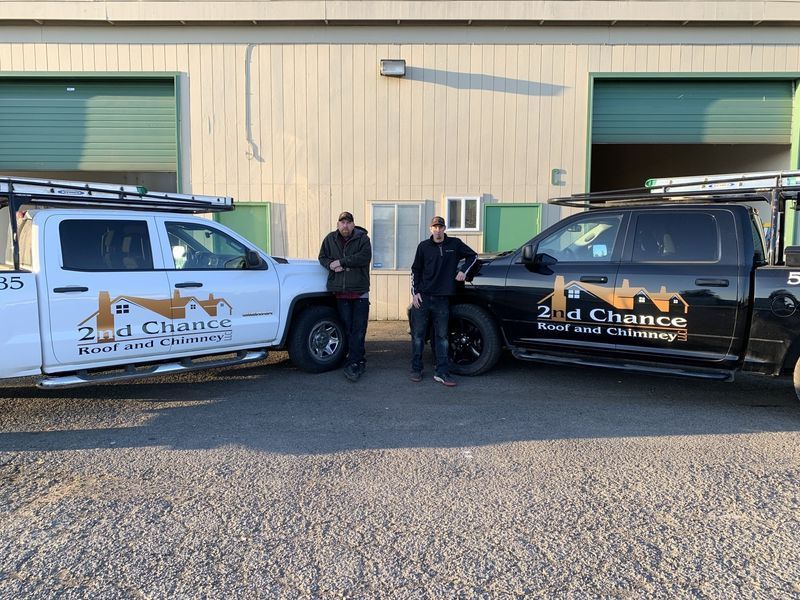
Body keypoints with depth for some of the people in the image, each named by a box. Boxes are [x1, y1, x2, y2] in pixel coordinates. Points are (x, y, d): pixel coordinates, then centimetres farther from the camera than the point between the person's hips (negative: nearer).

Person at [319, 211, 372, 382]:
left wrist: (341, 262, -16)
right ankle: (359, 361, 17)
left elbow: (365, 257, -16)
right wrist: (331, 265, -10)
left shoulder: (362, 238, -1)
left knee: (358, 330, -4)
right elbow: (322, 257, 12)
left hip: (360, 292, -3)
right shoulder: (330, 239, 12)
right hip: (340, 293, 3)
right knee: (348, 328, 7)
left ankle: (353, 362, 1)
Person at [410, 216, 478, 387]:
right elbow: (415, 271, 8)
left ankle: (441, 372, 7)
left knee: (441, 336, 3)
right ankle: (416, 370, 14)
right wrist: (415, 293, 0)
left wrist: (463, 271, 3)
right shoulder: (424, 246, 4)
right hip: (422, 297, 0)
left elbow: (472, 256, 18)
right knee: (418, 334, 4)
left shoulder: (454, 244, 4)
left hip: (442, 298, 0)